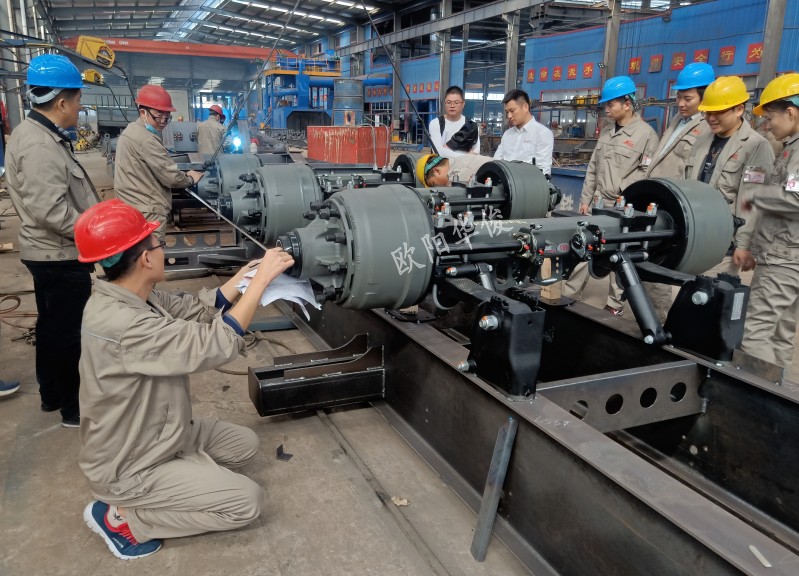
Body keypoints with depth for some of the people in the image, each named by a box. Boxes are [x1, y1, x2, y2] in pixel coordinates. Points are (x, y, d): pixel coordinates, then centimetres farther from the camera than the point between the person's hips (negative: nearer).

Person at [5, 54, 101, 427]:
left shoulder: (36, 134, 10)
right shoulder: (40, 146, -24)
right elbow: (52, 211, -29)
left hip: (50, 253, 11)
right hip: (60, 256, -11)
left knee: (52, 326, 21)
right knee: (68, 333, 2)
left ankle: (51, 394, 37)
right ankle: (74, 408, 16)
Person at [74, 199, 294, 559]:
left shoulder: (134, 297, -6)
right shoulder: (121, 325, -36)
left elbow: (199, 309, 1)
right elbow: (217, 343, -36)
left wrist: (250, 269, -2)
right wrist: (263, 277, -30)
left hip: (160, 433, 9)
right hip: (129, 467, -9)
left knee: (246, 444, 15)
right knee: (246, 501, -7)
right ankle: (121, 516, 2)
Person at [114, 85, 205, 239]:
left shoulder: (131, 131, 15)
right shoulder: (146, 140, -19)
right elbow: (171, 177, -18)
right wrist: (190, 179, 1)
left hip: (131, 206, 11)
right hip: (148, 212, -11)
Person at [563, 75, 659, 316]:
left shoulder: (646, 134, -7)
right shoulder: (607, 131, 12)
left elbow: (648, 173, -12)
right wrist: (586, 198, 11)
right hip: (599, 204, 6)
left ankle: (615, 304, 16)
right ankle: (569, 295, 16)